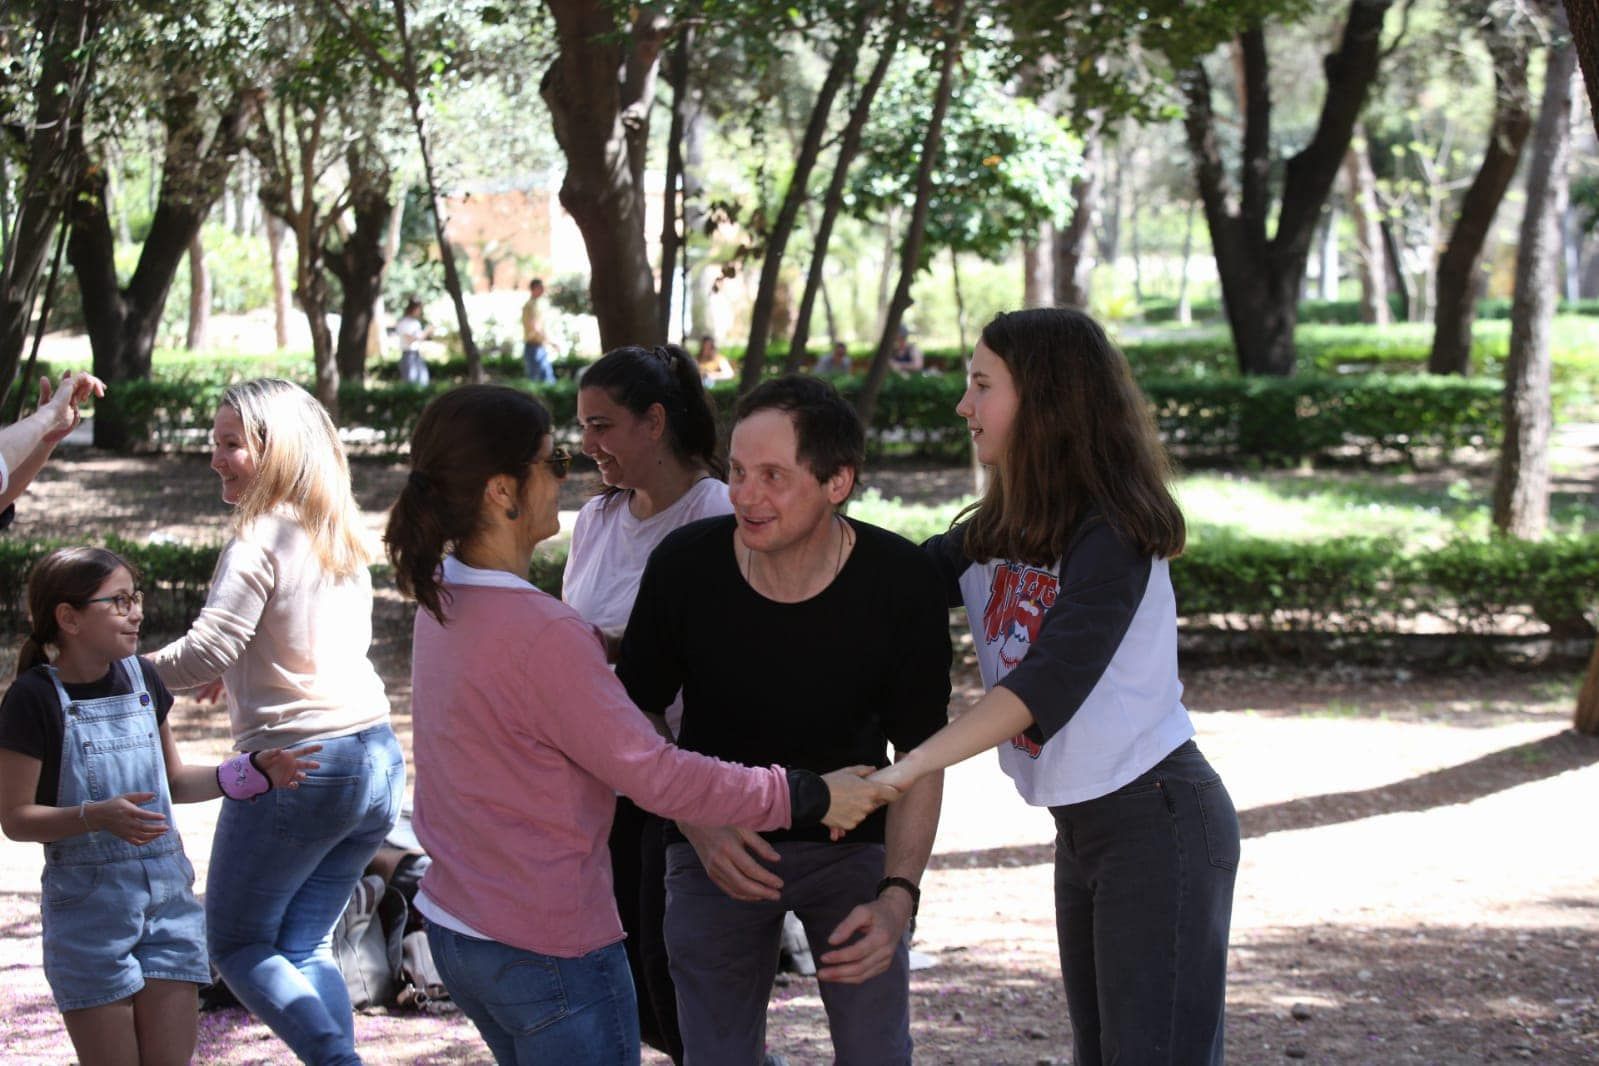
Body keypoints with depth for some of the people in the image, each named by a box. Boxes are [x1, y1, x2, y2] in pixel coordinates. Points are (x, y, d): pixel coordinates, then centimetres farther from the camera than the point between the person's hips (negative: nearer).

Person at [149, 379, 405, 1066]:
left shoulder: (260, 539, -12)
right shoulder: (341, 538, 13)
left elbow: (208, 649, -20)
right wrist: (243, 672, 25)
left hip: (297, 764, -8)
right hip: (377, 758, 8)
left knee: (238, 944, 7)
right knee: (304, 945, 16)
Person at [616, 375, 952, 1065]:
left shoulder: (900, 582, -21)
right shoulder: (685, 564, -20)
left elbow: (919, 756, -13)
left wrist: (898, 894, -26)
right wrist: (697, 824, -21)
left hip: (852, 841, 0)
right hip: (717, 845, 1)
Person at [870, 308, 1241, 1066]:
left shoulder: (1110, 533, -19)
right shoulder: (994, 532, 6)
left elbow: (1052, 681, -31)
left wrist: (907, 768, -38)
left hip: (1158, 821, -8)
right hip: (1081, 829, 9)